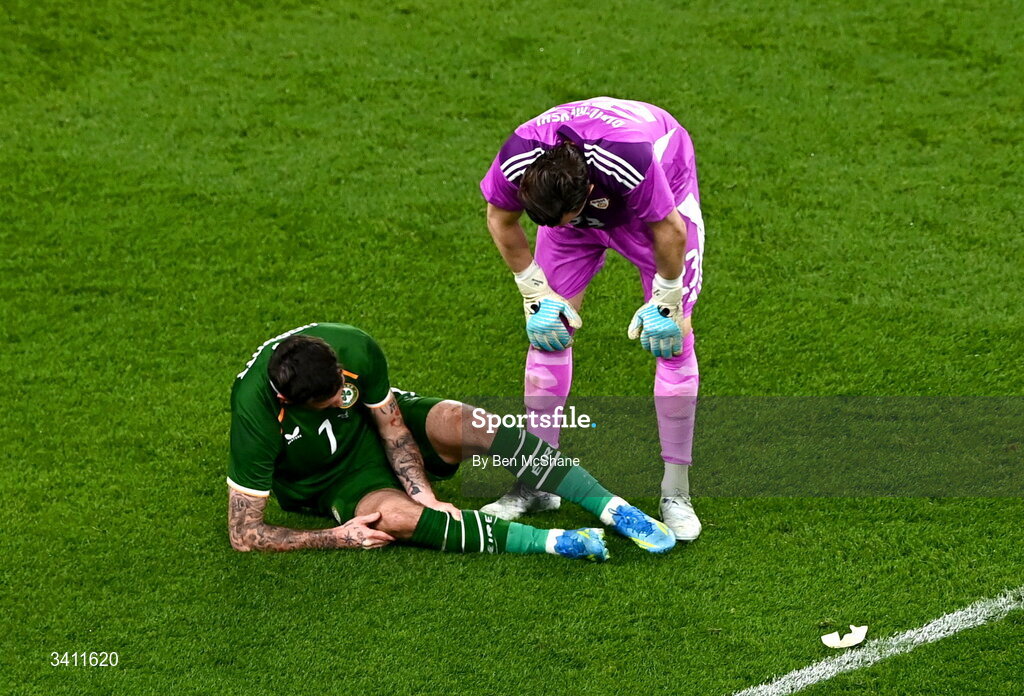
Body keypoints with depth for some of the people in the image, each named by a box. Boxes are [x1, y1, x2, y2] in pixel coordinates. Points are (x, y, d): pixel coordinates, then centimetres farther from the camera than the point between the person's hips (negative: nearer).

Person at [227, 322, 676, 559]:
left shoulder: (354, 348, -27)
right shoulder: (255, 412, -35)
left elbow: (392, 426, -12)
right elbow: (244, 535, -29)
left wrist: (426, 496, -23)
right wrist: (336, 538, -31)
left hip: (375, 421, 3)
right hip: (326, 481, -3)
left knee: (464, 423, -26)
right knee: (393, 515, -37)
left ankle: (616, 510, -26)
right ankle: (554, 542, -38)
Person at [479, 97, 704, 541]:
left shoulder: (632, 164, -46)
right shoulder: (515, 162, -35)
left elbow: (670, 230, -26)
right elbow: (501, 221, -11)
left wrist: (667, 302, -16)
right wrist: (536, 293, -11)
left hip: (656, 206, -3)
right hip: (574, 199, 3)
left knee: (670, 336, -10)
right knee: (546, 327, -5)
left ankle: (675, 492, -4)